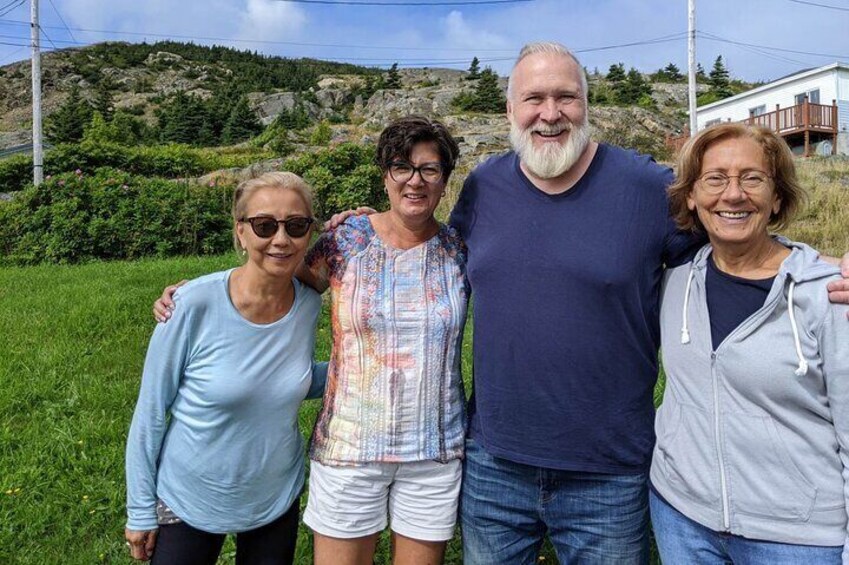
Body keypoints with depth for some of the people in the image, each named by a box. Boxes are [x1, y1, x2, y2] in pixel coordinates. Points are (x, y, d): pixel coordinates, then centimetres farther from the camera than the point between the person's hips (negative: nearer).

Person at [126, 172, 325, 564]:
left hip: (277, 500, 3)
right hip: (188, 504, -3)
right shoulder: (196, 304, -23)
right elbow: (151, 413, -12)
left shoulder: (308, 304, -11)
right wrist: (141, 511, -6)